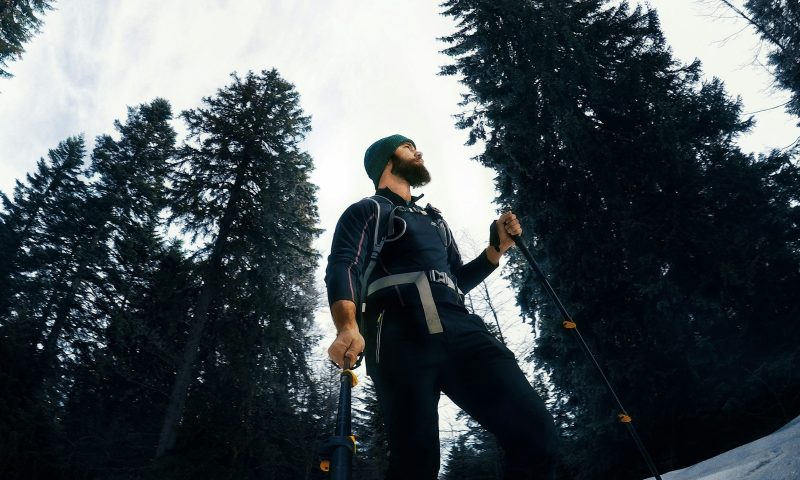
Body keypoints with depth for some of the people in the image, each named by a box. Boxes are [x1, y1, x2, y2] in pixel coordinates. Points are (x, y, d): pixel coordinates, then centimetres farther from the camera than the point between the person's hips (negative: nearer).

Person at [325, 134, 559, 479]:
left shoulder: (434, 219, 36)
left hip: (460, 329, 5)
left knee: (533, 429, -13)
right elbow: (344, 269, -4)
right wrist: (348, 326, -24)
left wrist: (498, 247, 23)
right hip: (401, 336, -5)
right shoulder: (367, 212, 15)